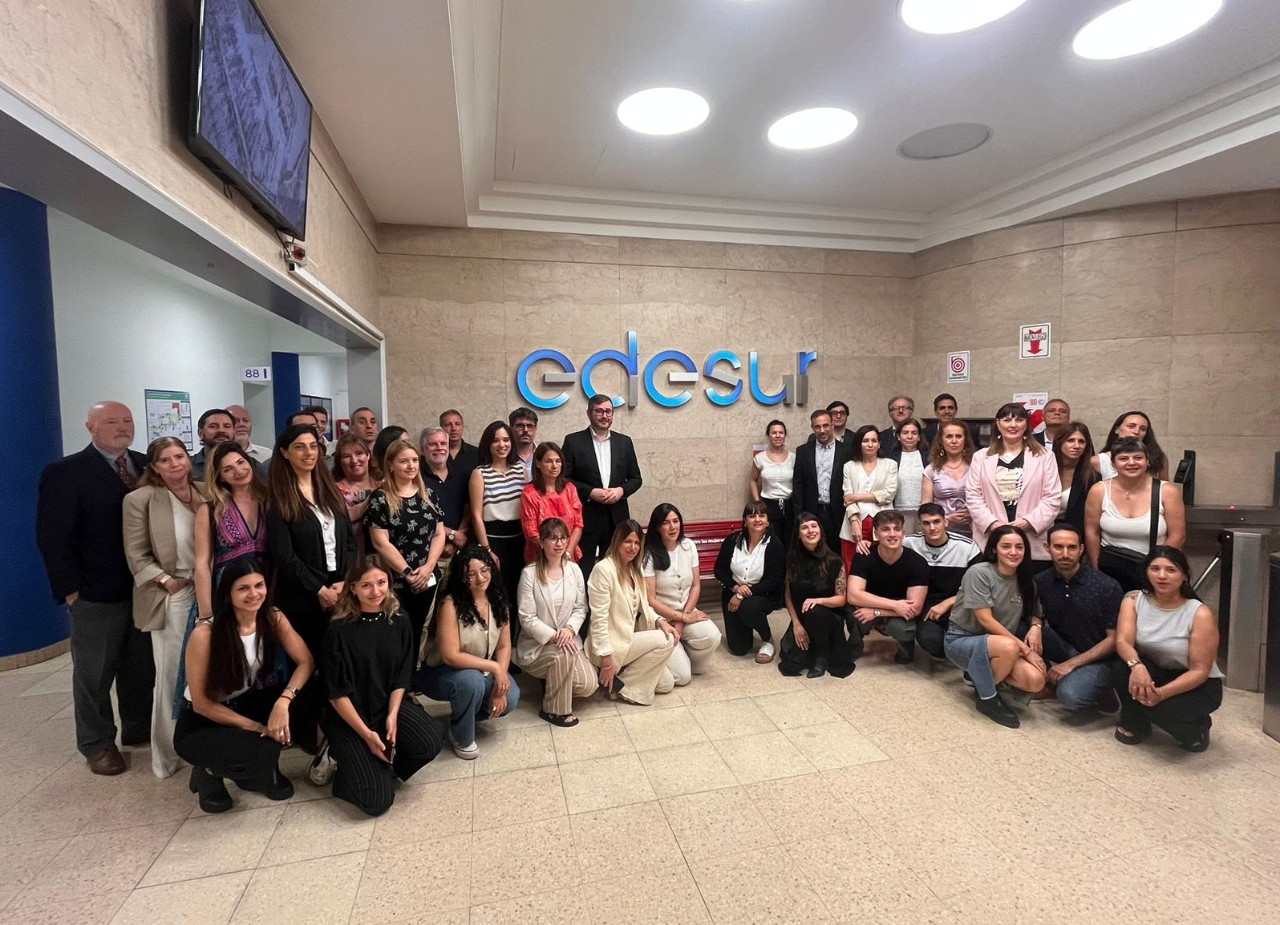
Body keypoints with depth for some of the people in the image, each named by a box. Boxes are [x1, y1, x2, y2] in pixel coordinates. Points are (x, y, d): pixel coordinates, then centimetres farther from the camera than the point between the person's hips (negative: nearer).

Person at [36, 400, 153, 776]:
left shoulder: (148, 466, 5)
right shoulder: (65, 472, -8)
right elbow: (52, 536, -10)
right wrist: (69, 588, -13)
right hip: (96, 593, -4)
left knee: (143, 668, 16)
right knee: (94, 673, 11)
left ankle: (139, 728, 33)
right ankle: (97, 744, 27)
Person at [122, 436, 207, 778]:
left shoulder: (207, 492, 6)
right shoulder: (140, 499, -4)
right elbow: (136, 555, -3)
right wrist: (166, 580, -13)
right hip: (172, 597, -3)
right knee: (171, 673, 4)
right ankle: (168, 753, 21)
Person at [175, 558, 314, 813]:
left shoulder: (273, 618, -12)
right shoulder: (205, 634, -24)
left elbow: (306, 662, -14)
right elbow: (201, 703, -17)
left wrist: (283, 701, -33)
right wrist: (258, 728, -21)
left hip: (246, 704, 5)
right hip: (201, 722, -4)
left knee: (305, 702, -23)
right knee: (256, 753, -32)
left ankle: (264, 767, 2)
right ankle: (210, 771, 4)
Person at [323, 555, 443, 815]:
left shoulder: (399, 623, -5)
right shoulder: (339, 631, -18)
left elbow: (401, 678, 1)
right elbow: (337, 693, -14)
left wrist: (392, 716, -13)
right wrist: (366, 734, -16)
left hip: (389, 705, 4)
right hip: (348, 716, -4)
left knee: (431, 744, -23)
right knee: (377, 800, -14)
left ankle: (381, 766, 6)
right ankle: (347, 761, 16)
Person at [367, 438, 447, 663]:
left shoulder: (427, 494, 8)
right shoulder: (380, 498, -7)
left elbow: (439, 534, 6)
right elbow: (380, 543, -11)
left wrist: (427, 568, -7)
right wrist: (408, 573, -13)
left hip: (428, 579, 5)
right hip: (395, 582, -4)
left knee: (417, 634, 14)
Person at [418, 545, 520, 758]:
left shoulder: (498, 600, -9)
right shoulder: (451, 604, -26)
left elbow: (504, 646, -4)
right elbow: (450, 656, -28)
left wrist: (500, 685, -16)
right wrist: (494, 667, -26)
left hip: (483, 671, 6)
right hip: (441, 672, -5)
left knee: (510, 699, -17)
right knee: (472, 681, -36)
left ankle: (464, 715, 15)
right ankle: (461, 738, -5)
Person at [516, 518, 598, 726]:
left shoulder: (574, 569, 1)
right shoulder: (530, 573, -13)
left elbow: (581, 608, 3)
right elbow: (527, 618, -14)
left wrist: (570, 629, -16)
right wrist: (554, 636, -23)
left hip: (567, 639, 4)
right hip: (536, 644, -4)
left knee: (588, 685, -16)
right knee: (563, 655, -35)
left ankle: (555, 685, 19)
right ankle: (554, 710, -9)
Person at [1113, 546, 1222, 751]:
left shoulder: (1200, 614, -20)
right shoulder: (1133, 600, -11)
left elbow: (1200, 670, -20)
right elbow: (1122, 641, -23)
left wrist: (1162, 693, -34)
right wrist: (1136, 665, -45)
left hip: (1197, 685, -3)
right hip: (1154, 672, 3)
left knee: (1161, 707, -32)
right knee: (1124, 667, -30)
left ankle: (1197, 727, 6)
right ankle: (1134, 725, -3)